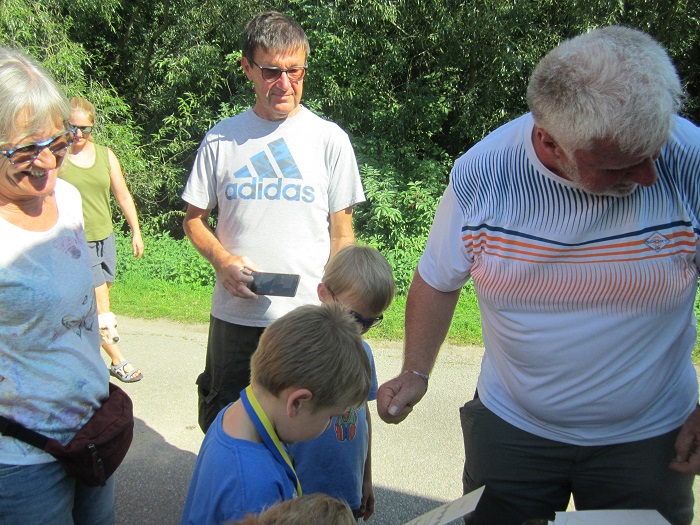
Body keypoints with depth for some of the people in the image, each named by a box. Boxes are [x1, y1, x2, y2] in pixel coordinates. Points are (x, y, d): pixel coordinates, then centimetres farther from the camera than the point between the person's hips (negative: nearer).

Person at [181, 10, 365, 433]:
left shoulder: (330, 139, 0)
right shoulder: (222, 138, 3)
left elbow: (342, 230, 2)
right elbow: (194, 218, 9)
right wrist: (223, 261, -11)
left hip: (308, 317, -1)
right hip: (234, 314, 2)